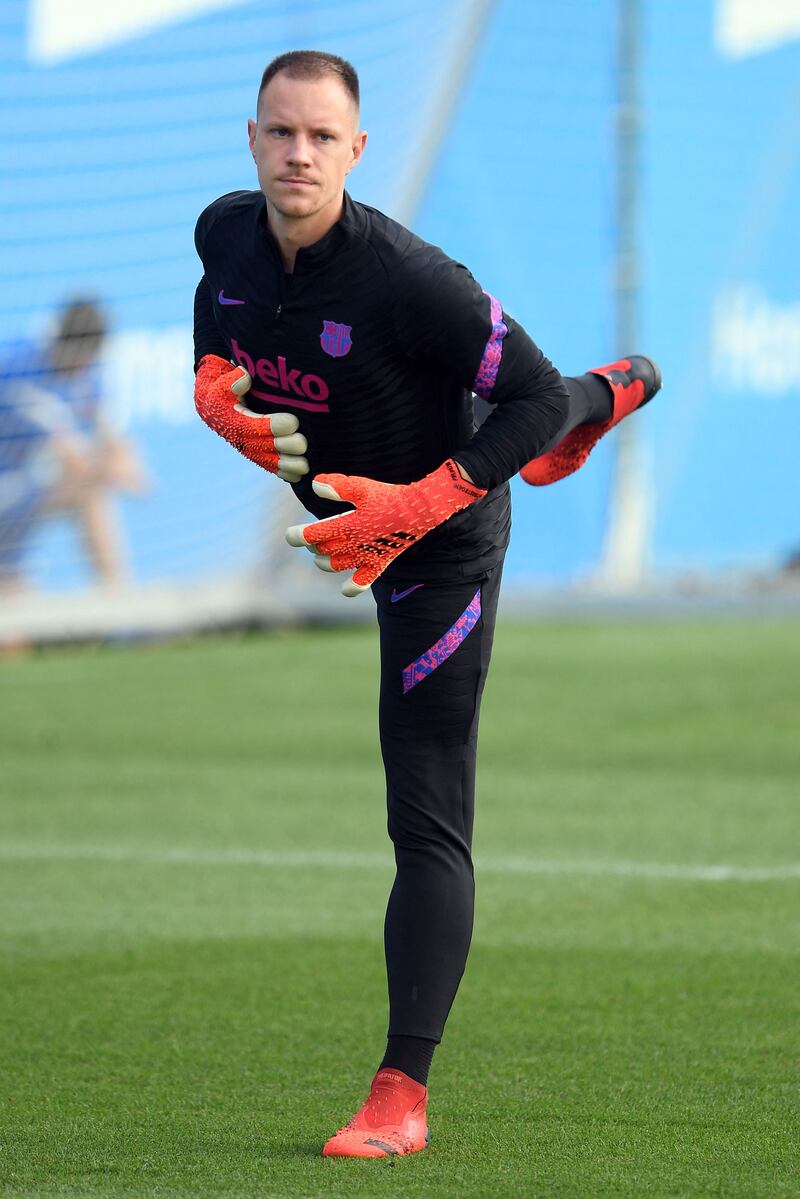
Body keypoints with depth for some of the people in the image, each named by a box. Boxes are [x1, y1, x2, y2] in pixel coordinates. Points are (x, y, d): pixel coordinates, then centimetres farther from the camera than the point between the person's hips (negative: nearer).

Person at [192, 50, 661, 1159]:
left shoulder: (407, 279, -37)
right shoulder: (227, 233, -17)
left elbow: (535, 397, -31)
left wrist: (413, 510, -38)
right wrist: (213, 386, -13)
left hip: (440, 545, -7)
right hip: (357, 510, 7)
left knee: (427, 823, -10)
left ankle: (402, 1094, -8)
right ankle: (617, 391, 73)